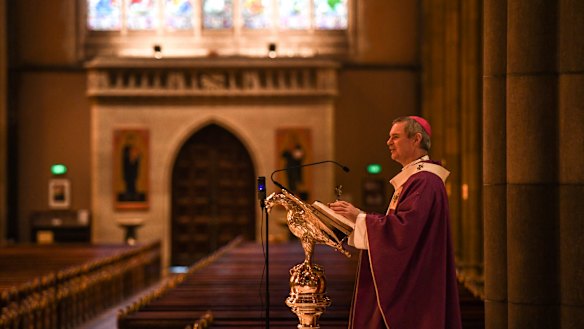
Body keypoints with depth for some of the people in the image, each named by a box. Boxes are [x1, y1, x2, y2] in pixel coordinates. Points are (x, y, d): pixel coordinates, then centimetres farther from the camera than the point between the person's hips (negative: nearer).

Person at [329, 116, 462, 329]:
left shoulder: (425, 181, -15)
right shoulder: (411, 178, 19)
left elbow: (404, 227, -25)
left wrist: (360, 217, -18)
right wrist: (358, 218, 10)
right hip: (404, 279, 10)